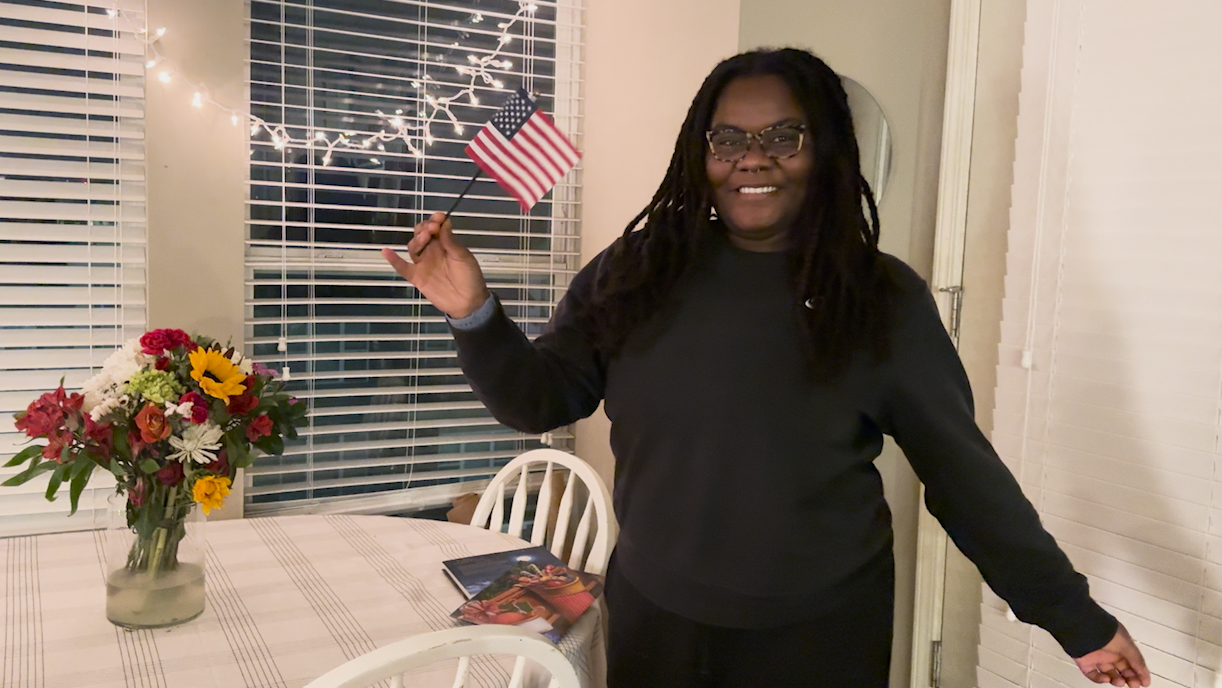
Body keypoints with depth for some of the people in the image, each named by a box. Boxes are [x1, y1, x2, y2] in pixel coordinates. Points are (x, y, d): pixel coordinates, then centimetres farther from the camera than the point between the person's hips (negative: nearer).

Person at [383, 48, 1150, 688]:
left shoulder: (883, 298, -8)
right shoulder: (636, 271, -5)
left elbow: (963, 470, -3)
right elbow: (540, 401, -1)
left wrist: (1077, 617, -1)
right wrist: (475, 314, -19)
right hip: (654, 618, 2)